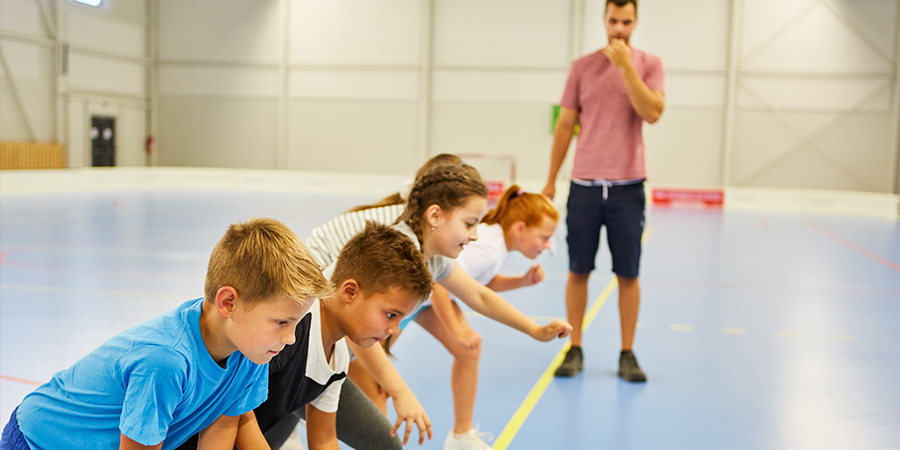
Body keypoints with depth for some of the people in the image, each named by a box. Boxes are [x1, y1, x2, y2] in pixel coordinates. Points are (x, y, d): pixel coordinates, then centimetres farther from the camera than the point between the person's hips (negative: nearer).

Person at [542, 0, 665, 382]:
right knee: (577, 271, 5)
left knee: (627, 274, 4)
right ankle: (575, 350, 17)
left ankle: (627, 354, 16)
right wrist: (550, 180, 7)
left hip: (627, 186, -1)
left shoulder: (649, 65, 4)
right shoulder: (582, 67, 7)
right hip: (584, 185, 1)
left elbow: (652, 113, -13)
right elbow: (565, 125, 9)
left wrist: (626, 65, -16)